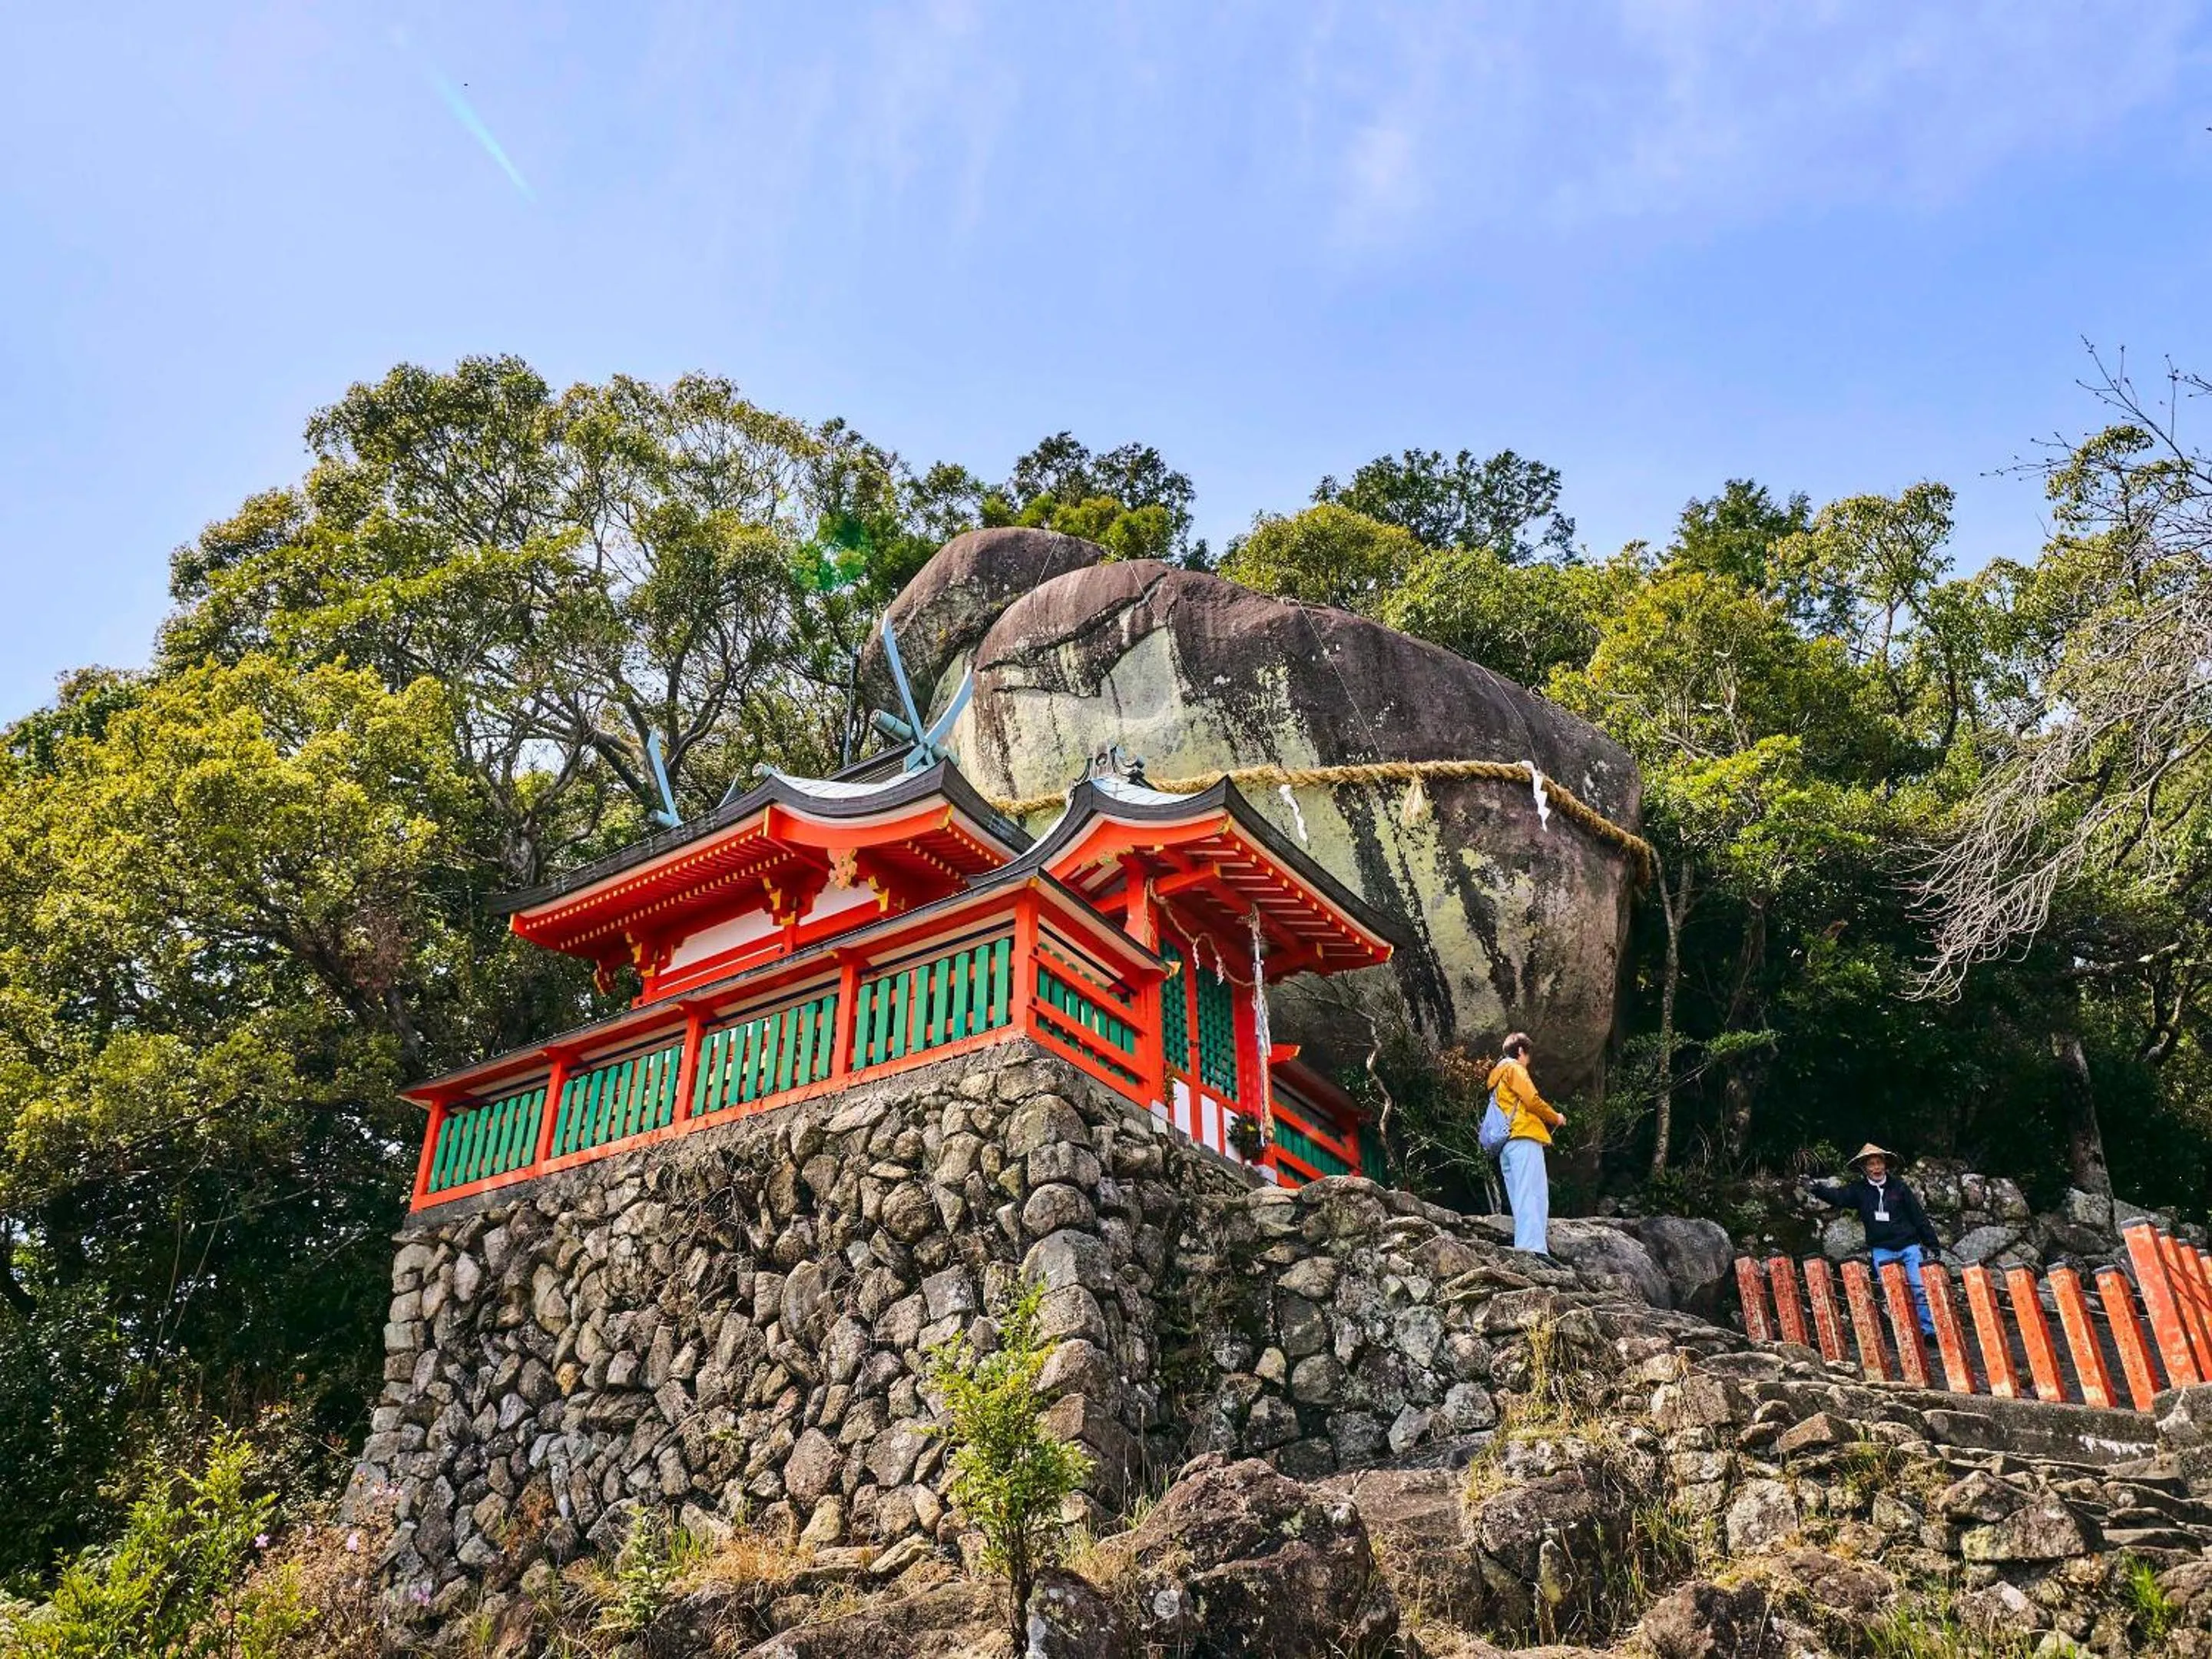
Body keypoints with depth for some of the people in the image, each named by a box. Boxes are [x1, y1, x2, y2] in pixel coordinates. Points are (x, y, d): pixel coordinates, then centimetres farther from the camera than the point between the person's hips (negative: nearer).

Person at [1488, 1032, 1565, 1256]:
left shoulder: (1497, 1075, 30)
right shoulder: (1514, 1068, 2)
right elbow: (1532, 1100, -10)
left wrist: (1545, 1120, 22)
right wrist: (1555, 1118, 5)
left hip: (1506, 1143, 10)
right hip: (1524, 1138, -10)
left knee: (1521, 1199, 3)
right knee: (1532, 1196, -18)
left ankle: (1523, 1247, -6)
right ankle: (1534, 1248, -28)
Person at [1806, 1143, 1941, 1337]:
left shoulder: (1898, 1186, 1)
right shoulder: (1858, 1190, 3)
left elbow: (1918, 1216, 5)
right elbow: (1837, 1196, -15)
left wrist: (1933, 1243, 6)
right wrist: (1817, 1189, -35)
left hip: (1909, 1246, -1)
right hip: (1882, 1250, 1)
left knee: (1920, 1289, -7)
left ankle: (1929, 1330, 0)